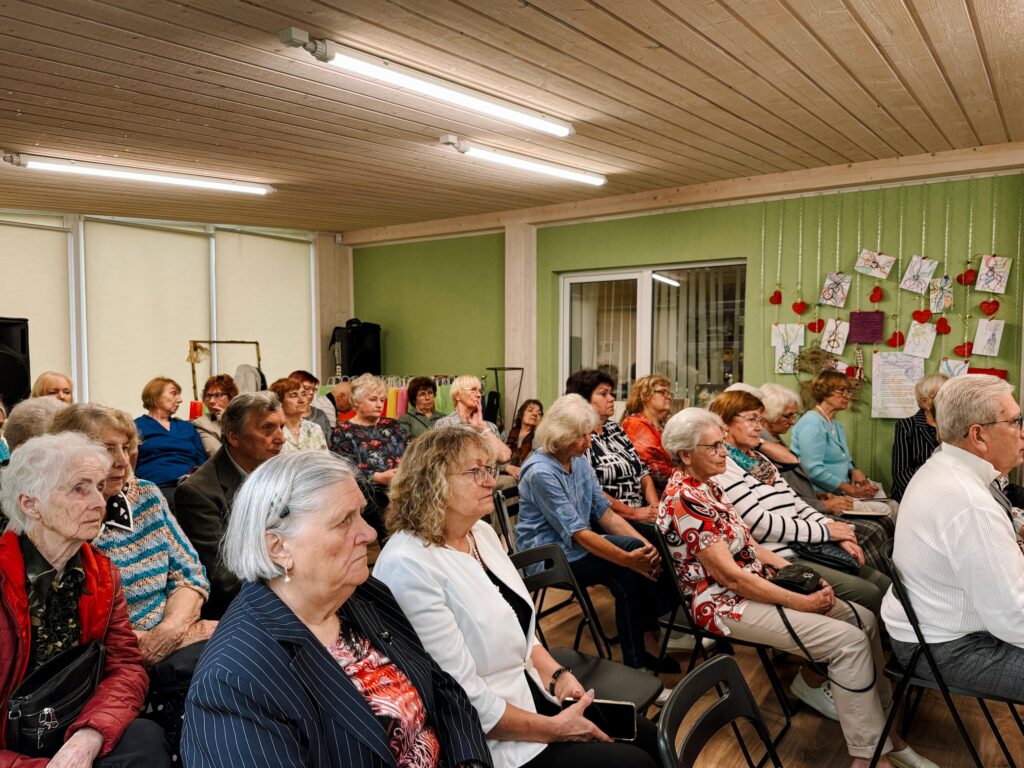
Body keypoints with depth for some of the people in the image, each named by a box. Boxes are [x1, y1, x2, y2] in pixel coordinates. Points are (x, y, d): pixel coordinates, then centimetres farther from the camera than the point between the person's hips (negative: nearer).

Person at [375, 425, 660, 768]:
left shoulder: (481, 532, 3)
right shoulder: (409, 566, -26)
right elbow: (464, 699, -25)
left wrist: (557, 675, -2)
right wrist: (553, 728, -17)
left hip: (533, 689, 8)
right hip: (488, 740, -8)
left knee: (649, 738, 8)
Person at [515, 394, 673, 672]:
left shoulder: (579, 461, 5)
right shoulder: (540, 472, -20)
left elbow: (605, 513, 1)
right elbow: (577, 533, -24)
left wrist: (646, 545, -14)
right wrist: (629, 558, -30)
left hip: (575, 549, 7)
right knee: (630, 546, -21)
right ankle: (647, 643, -10)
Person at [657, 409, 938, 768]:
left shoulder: (707, 485, 9)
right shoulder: (685, 499, -22)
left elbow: (745, 545, 12)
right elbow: (731, 577, -23)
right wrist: (803, 603, -17)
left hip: (753, 584, 10)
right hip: (726, 603, -10)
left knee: (864, 619, 4)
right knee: (849, 640, -16)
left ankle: (879, 724, 16)